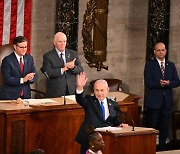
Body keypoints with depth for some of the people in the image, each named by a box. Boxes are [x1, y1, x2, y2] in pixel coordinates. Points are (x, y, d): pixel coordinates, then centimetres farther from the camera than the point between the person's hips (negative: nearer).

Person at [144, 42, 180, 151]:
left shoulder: (171, 65, 11)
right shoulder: (150, 65, -1)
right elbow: (148, 83, -10)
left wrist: (169, 83, -15)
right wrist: (159, 83, -25)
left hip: (167, 100, 4)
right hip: (154, 100, -4)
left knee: (164, 126, 7)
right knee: (152, 126, -1)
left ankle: (162, 148, 16)